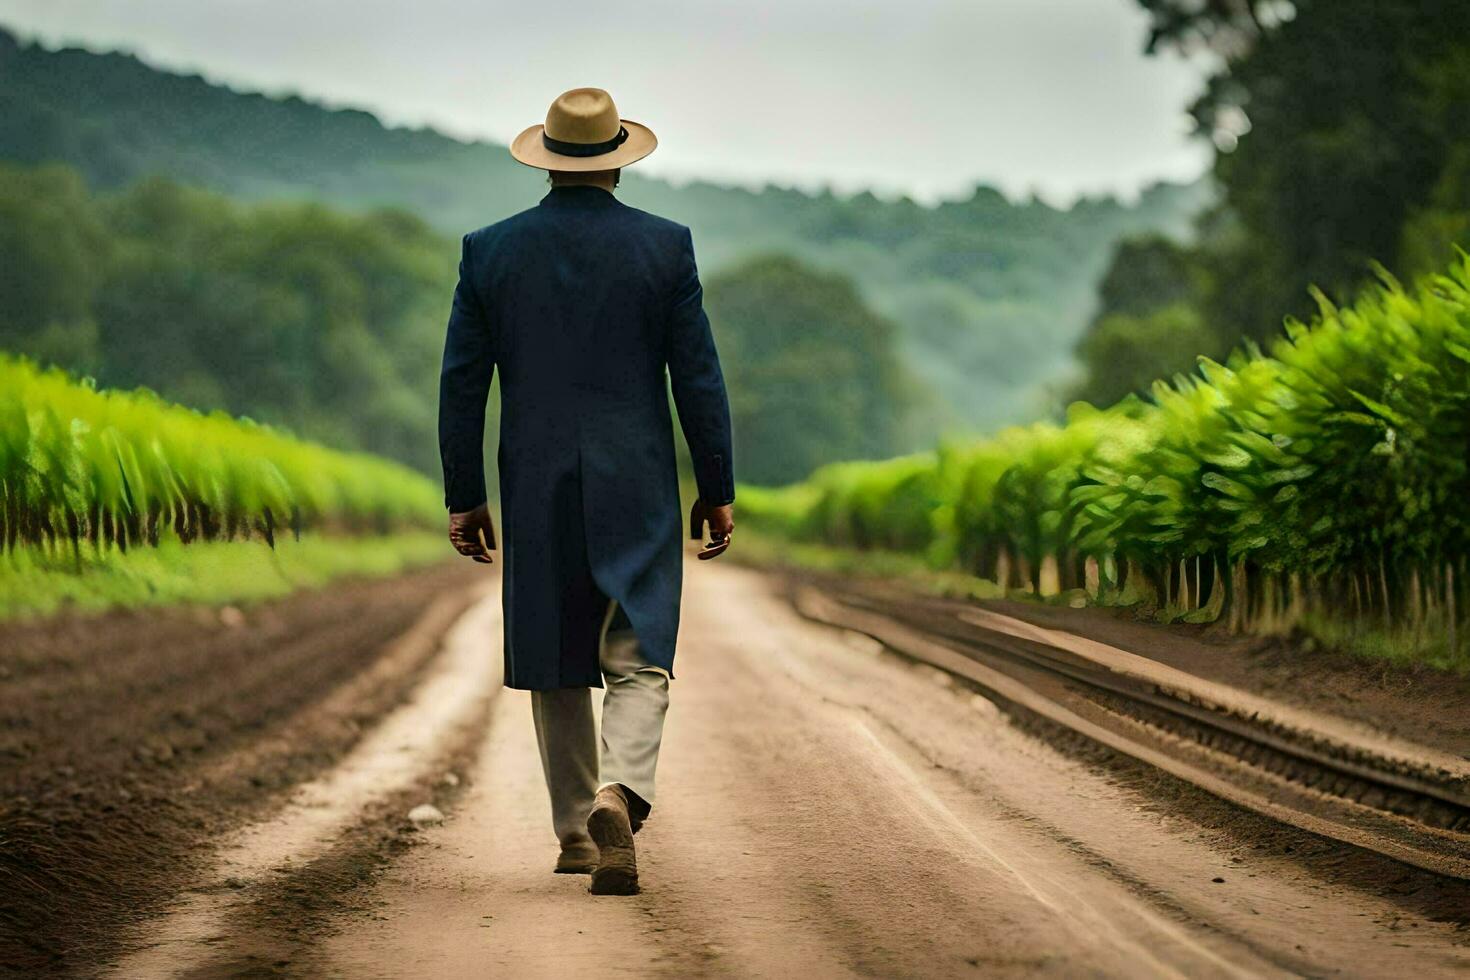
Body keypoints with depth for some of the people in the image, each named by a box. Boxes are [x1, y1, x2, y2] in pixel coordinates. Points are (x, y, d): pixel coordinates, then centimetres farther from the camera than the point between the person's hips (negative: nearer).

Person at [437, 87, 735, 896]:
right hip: (636, 492, -2)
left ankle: (575, 831, 22)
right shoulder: (665, 246, -3)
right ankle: (618, 798, -26)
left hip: (536, 494, 2)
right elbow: (698, 375, -3)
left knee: (554, 663, 16)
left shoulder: (490, 251, 1)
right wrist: (717, 489, 5)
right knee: (637, 663, 0)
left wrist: (463, 498, 8)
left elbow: (461, 382, 1)